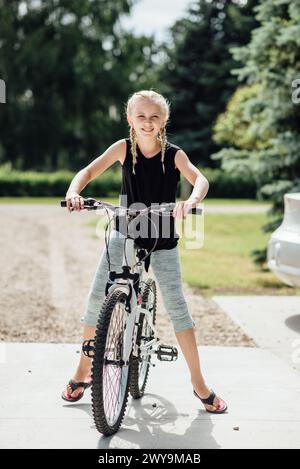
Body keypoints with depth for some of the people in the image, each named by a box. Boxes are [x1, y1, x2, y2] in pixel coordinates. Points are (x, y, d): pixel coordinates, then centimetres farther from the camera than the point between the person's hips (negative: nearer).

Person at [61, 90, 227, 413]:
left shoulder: (173, 154, -12)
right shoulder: (124, 148, -7)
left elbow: (200, 179, -27)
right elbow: (89, 171, -9)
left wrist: (191, 201, -49)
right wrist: (73, 192, -30)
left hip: (162, 239, -2)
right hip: (125, 232, 2)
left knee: (176, 305, -6)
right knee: (96, 298, -4)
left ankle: (199, 383, 5)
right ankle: (83, 372, 14)